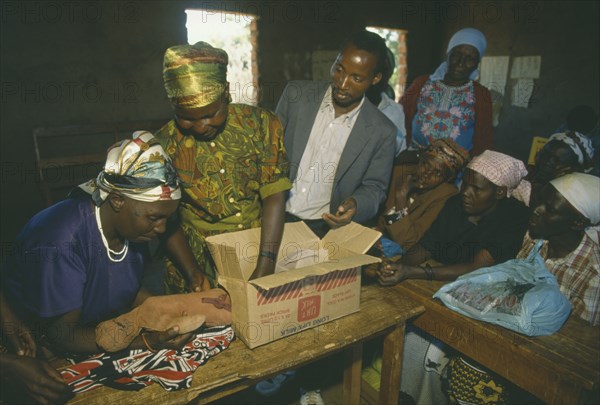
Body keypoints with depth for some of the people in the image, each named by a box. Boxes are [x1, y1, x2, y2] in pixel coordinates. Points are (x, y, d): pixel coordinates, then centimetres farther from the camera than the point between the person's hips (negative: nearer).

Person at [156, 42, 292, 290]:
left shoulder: (260, 124, -6)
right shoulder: (163, 146, -5)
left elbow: (274, 197, -10)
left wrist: (264, 269, -18)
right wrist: (192, 274, -13)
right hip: (199, 260, 0)